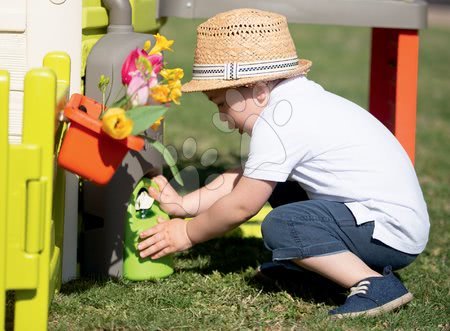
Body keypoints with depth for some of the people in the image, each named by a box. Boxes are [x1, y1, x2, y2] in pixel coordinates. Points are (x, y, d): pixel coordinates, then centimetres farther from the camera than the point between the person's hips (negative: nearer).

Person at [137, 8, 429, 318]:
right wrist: (183, 205, 17)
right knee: (278, 185, 18)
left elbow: (241, 205, -9)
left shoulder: (277, 124, -17)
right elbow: (244, 178, 19)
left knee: (280, 226, -23)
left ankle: (376, 285, -23)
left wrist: (188, 234, 5)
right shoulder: (295, 102, 13)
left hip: (391, 234, -10)